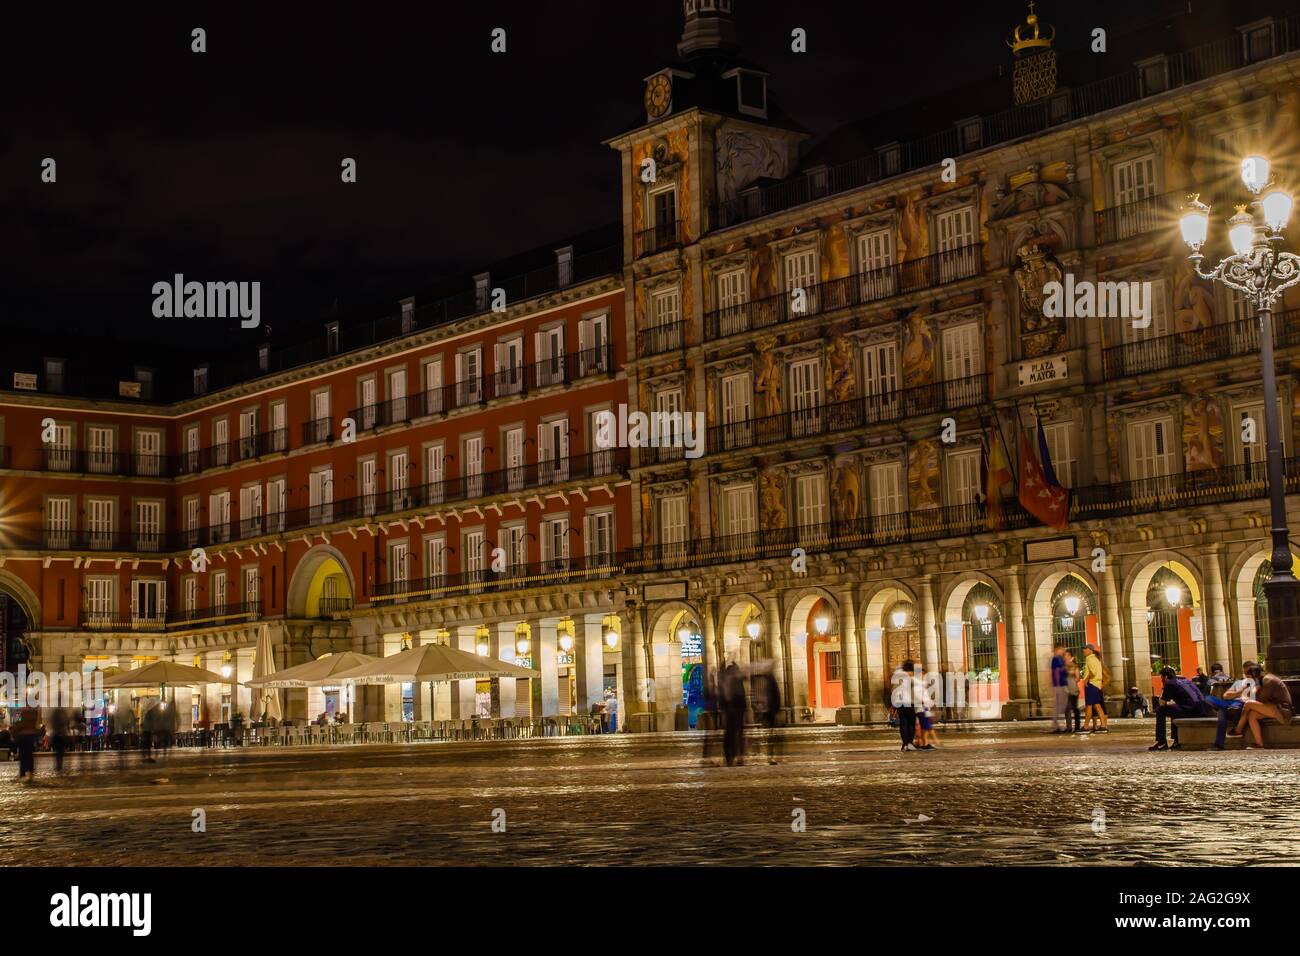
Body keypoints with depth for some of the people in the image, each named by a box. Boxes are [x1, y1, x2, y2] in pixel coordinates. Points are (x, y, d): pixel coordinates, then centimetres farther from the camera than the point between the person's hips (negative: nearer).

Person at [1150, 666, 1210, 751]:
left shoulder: (1169, 683, 4)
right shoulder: (1185, 680, 28)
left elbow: (1162, 704, 7)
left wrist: (1162, 692, 24)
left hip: (1190, 710, -8)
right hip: (1203, 710, 9)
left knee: (1160, 711, 4)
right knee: (1175, 711, 34)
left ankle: (1161, 742, 2)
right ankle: (1177, 742, 30)